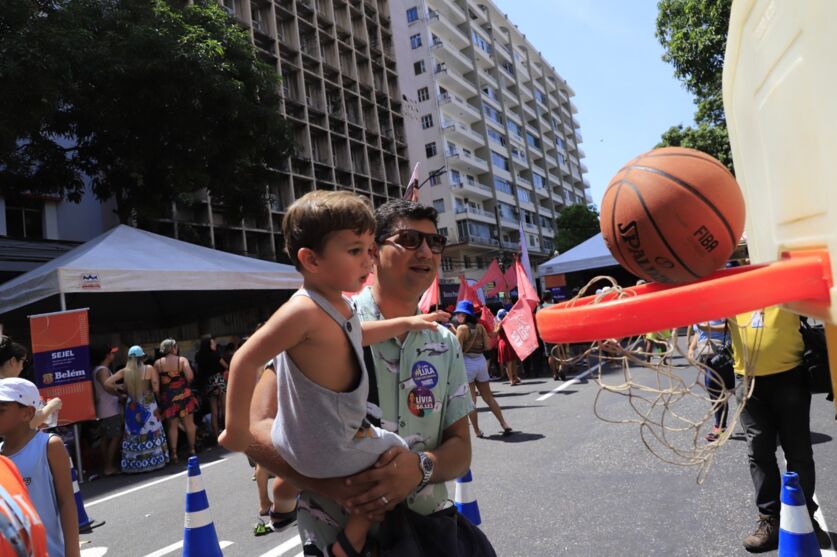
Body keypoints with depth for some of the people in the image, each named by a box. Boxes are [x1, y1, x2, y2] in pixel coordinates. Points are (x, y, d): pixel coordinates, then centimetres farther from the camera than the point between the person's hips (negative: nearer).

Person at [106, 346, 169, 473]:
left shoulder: (125, 371, -2)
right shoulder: (149, 369, -8)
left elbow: (107, 383, -5)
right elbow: (156, 389, -12)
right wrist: (157, 396, 8)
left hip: (132, 405, 2)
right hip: (148, 404, -2)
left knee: (133, 433, 10)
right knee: (152, 432, 9)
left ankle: (135, 464, 16)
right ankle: (155, 460, 15)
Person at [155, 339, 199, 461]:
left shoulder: (157, 363, -2)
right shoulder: (182, 360, -7)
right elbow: (190, 377, -17)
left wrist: (159, 395, 12)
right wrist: (185, 382, 4)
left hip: (167, 397, 2)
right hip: (183, 395, -1)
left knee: (172, 426, 8)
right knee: (189, 423, 11)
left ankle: (174, 454, 7)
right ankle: (192, 449, 18)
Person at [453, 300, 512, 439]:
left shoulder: (461, 328, -9)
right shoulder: (480, 327, 5)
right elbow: (487, 345, 3)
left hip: (466, 363, -5)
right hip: (481, 361, 5)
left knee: (471, 399, 4)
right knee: (488, 397, 15)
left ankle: (477, 431, 5)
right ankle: (504, 424, 11)